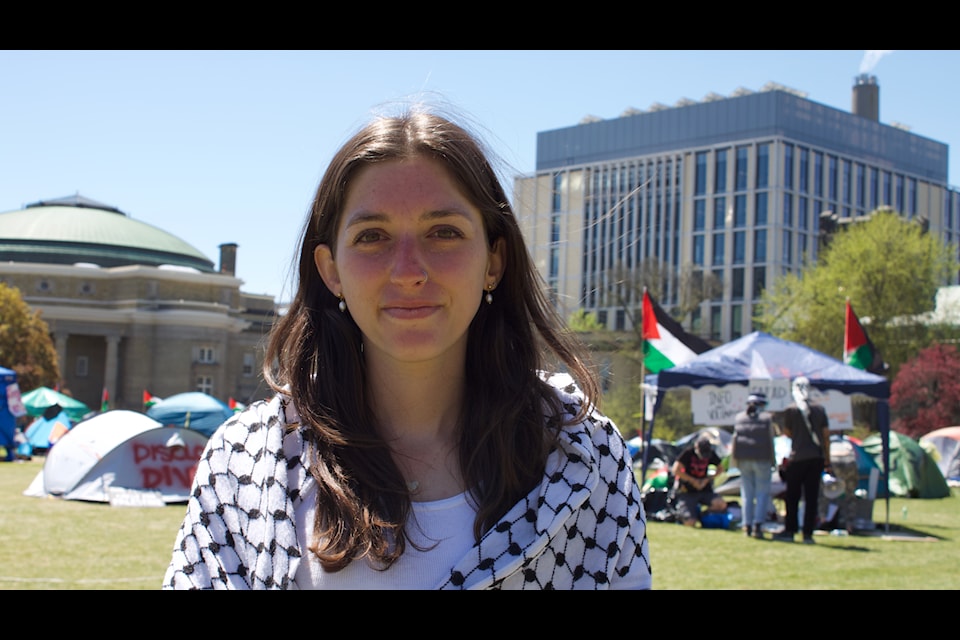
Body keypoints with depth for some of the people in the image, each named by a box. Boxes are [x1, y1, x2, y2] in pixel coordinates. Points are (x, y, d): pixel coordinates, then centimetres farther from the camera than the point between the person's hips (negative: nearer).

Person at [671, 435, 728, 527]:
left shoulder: (711, 454, 1)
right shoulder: (688, 453, -10)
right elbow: (676, 470, -15)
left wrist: (707, 479, -1)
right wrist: (693, 481, -11)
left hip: (704, 491, 4)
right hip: (687, 492, -4)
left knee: (721, 504, -25)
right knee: (690, 523, -18)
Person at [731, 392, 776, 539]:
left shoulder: (739, 418, 8)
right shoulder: (766, 418, -2)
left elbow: (735, 438, 6)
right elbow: (770, 440, -3)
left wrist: (734, 458, 10)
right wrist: (773, 460, 4)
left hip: (743, 459, 4)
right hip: (761, 459, -4)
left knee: (747, 493, 10)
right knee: (762, 493, 0)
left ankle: (747, 525, 8)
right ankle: (758, 524, -11)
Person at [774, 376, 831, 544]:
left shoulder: (790, 410, -5)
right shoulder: (820, 409, 6)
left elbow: (788, 433, 3)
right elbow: (826, 435, 7)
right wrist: (827, 460, 12)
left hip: (797, 458, -3)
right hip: (817, 457, 3)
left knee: (792, 496, 7)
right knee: (811, 497, 5)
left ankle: (790, 531, 9)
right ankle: (808, 533, 5)